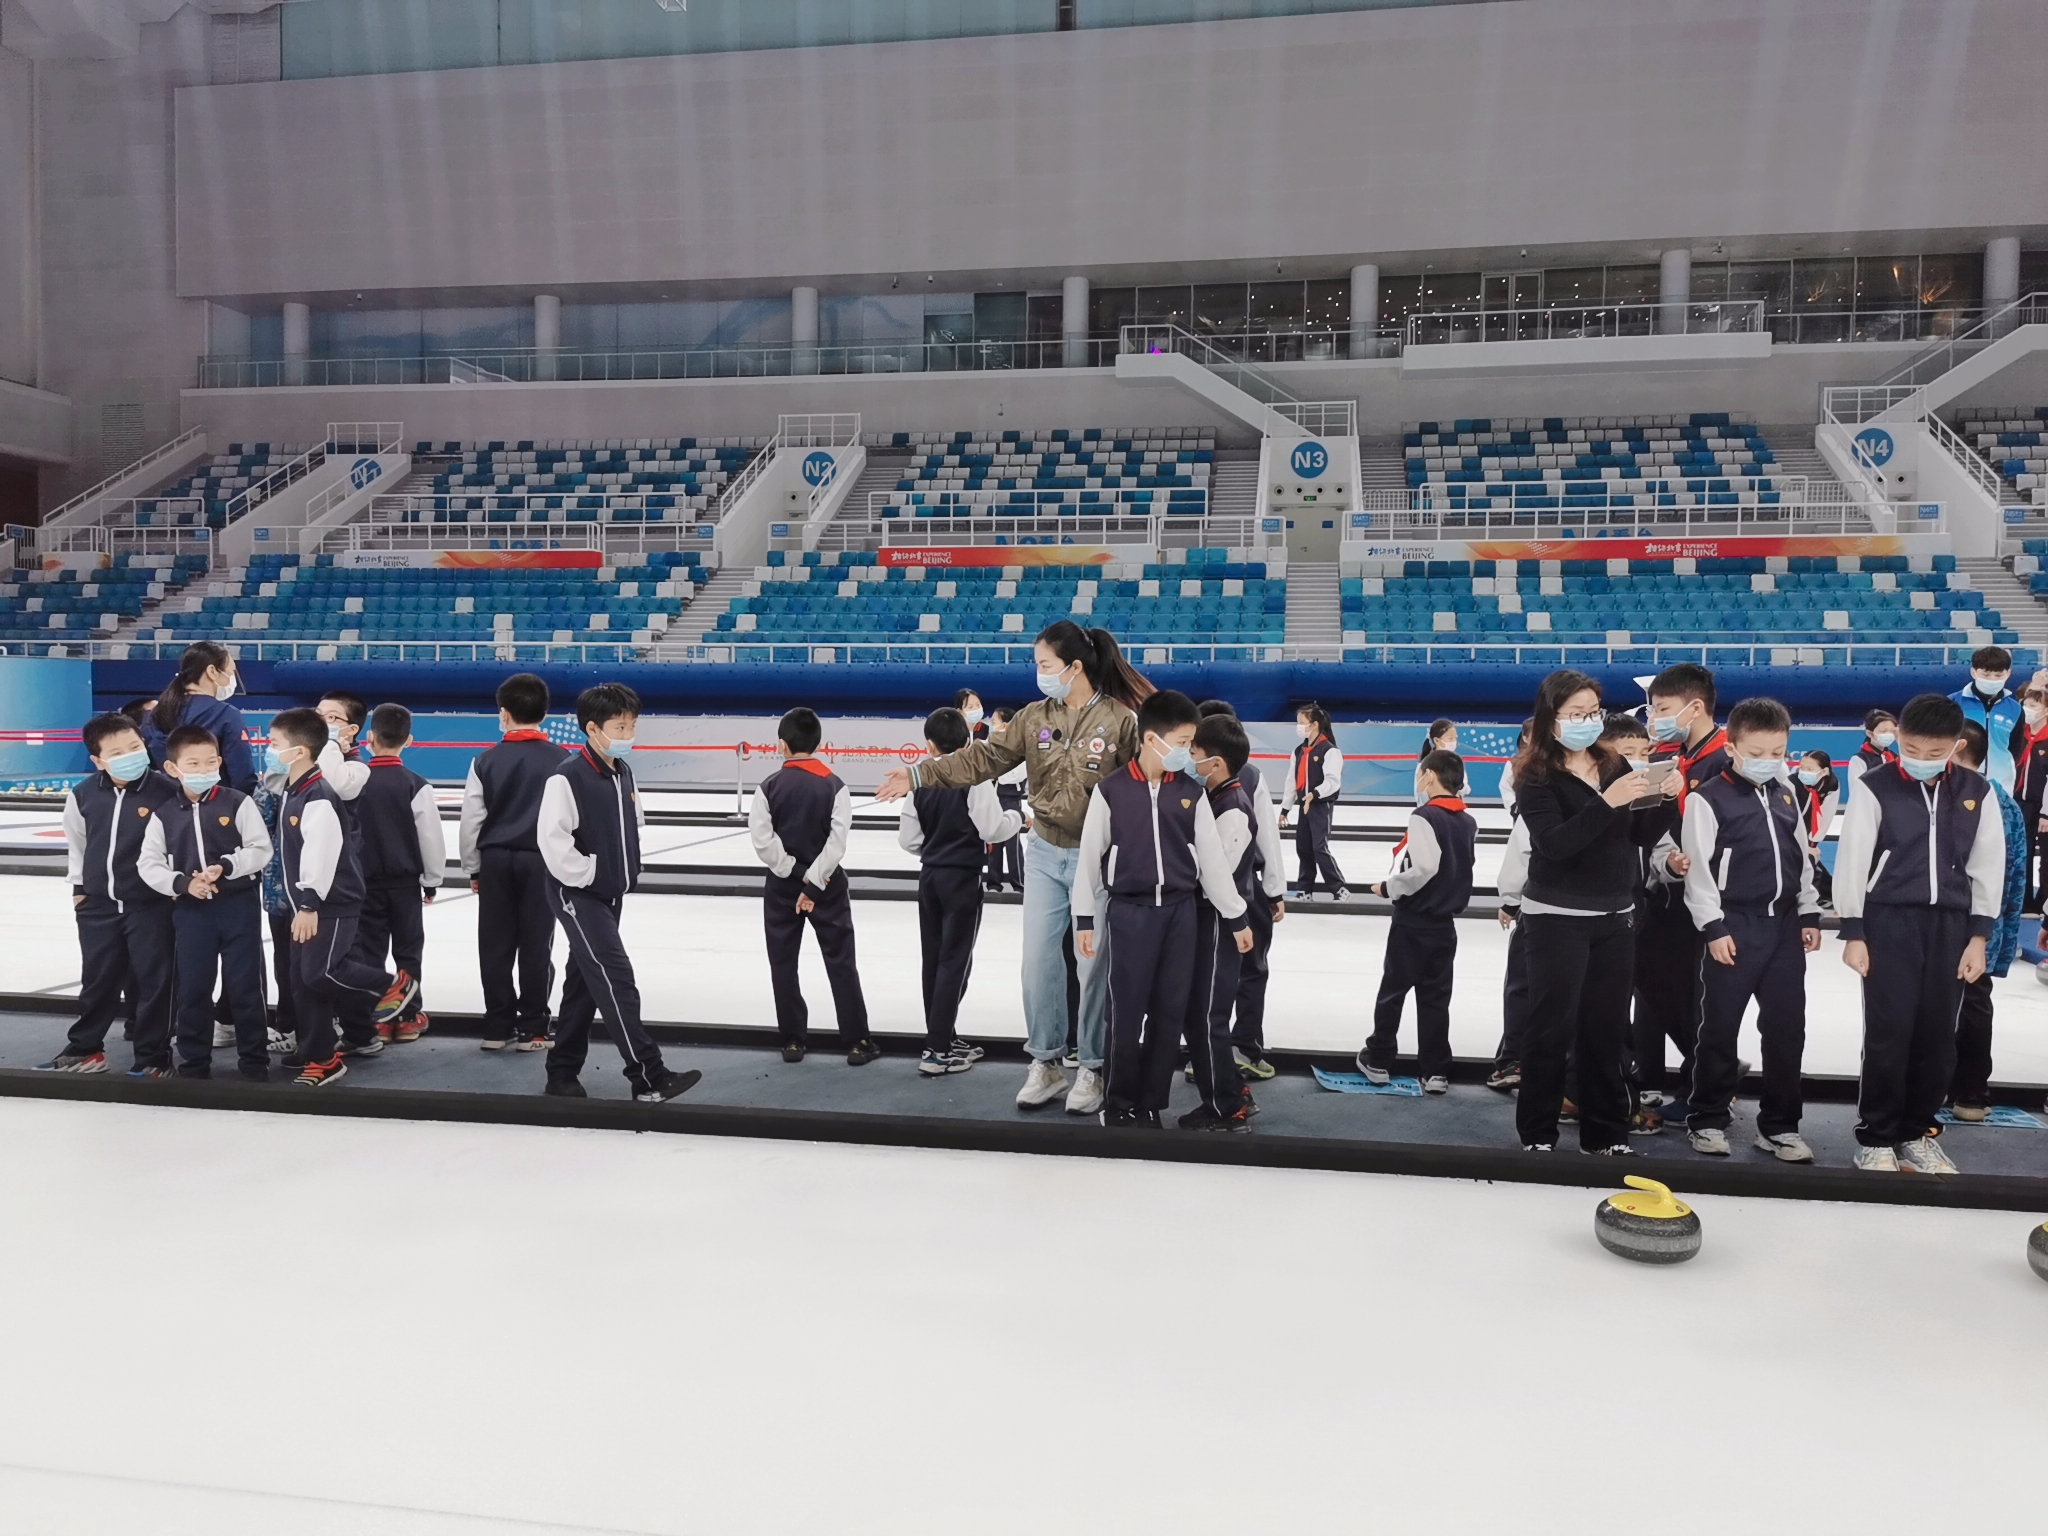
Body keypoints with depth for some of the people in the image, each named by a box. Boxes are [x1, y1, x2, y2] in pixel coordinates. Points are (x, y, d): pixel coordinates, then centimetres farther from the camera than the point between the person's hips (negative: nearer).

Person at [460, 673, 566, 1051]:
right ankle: (532, 1029, 7)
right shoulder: (560, 760, -3)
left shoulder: (486, 761, 1)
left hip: (495, 859, 2)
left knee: (495, 944, 8)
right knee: (536, 945, 3)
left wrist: (473, 868, 12)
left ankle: (497, 1027, 14)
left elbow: (471, 820, 2)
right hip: (541, 859, -1)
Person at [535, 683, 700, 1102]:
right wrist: (586, 877, -17)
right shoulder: (568, 776, -18)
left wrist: (627, 875, 12)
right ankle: (648, 1077, -9)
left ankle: (562, 1073, 25)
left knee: (585, 981, 14)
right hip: (578, 895, -8)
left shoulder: (623, 773, 7)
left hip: (610, 895, 8)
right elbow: (552, 838, -24)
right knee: (616, 980, -11)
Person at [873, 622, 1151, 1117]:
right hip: (1045, 855, 5)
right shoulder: (1034, 717, 3)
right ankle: (1045, 1063, 23)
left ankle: (1091, 1069, 20)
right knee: (1039, 960, 8)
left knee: (1093, 965, 4)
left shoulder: (1120, 719, -11)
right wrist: (920, 775, -9)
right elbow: (984, 758, -1)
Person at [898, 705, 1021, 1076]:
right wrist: (1018, 818, 2)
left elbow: (909, 838, 5)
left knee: (933, 959, 13)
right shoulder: (974, 779, -15)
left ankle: (945, 1038, 24)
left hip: (930, 878, 6)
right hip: (962, 879, -5)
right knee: (954, 961, -1)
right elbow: (992, 829, -18)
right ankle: (937, 1051, -2)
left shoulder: (920, 782, 1)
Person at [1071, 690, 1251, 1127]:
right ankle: (1119, 1105, 17)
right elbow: (1090, 855, 0)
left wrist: (1236, 917, 10)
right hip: (1129, 911, -3)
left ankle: (1150, 1104, 19)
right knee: (1129, 1012, 0)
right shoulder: (1110, 790, -5)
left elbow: (1212, 857, 8)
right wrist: (1084, 918, 1)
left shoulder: (1192, 792, 3)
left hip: (1180, 910, 3)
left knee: (1171, 1011, 6)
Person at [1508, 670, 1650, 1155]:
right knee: (1553, 1028, 0)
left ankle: (1605, 1134, 22)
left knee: (1607, 1030, 11)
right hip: (1558, 917, -5)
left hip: (1614, 916, 5)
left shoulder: (1613, 764, 6)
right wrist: (1607, 801, -31)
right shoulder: (1536, 776, -9)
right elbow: (1554, 842, -23)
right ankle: (1537, 1134, 11)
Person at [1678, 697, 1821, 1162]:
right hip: (1734, 926, -6)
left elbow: (1802, 858, 17)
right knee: (1719, 1028, 2)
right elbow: (1698, 868, -12)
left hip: (1784, 924, 6)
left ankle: (1779, 1125, 19)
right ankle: (1707, 1119, 15)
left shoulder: (1786, 795, 10)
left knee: (1787, 1028, 8)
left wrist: (1809, 914, 13)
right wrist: (1713, 927, -14)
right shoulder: (1708, 799, -10)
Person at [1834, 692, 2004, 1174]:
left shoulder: (1977, 792, 4)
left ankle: (1915, 1132, 22)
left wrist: (1979, 937, 5)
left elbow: (1988, 866, 9)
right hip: (1889, 921, -4)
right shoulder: (1875, 788, -7)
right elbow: (1851, 862, -5)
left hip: (1949, 924, 4)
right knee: (1889, 1033, -5)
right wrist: (1853, 934, -7)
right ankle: (1875, 1137, 7)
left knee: (1938, 1036, 7)